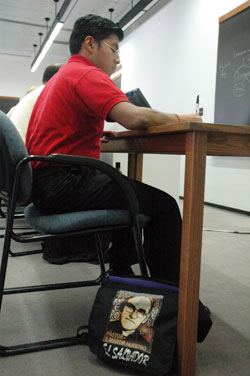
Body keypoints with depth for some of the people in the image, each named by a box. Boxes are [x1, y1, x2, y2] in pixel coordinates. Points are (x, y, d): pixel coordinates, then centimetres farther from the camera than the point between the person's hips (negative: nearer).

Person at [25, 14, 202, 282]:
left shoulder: (63, 76, 22)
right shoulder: (88, 74, -11)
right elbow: (134, 118, -25)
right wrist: (180, 119, -8)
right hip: (62, 183, -11)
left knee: (131, 191, 27)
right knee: (163, 205, -11)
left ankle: (121, 275, 31)